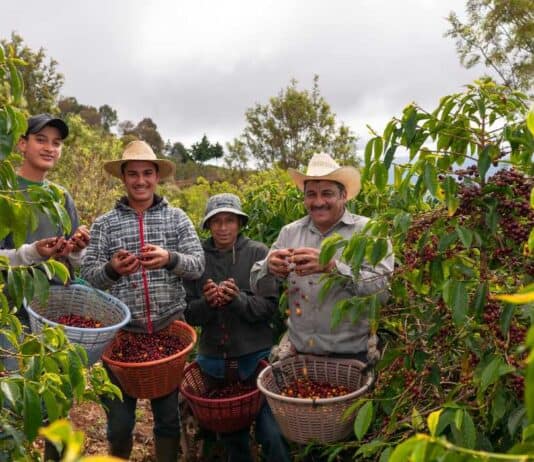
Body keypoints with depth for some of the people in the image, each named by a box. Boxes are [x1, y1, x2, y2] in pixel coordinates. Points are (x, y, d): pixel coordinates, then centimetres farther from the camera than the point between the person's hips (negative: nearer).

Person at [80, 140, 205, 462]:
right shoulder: (104, 224, 2)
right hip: (121, 332, 0)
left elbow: (198, 265, -4)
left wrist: (170, 259, -25)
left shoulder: (177, 218, 3)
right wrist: (111, 270, -24)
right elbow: (88, 275, -2)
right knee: (119, 420, 13)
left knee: (169, 415, 15)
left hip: (168, 330, 1)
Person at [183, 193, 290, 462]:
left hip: (255, 356, -2)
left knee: (272, 435, -2)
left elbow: (270, 306, -9)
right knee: (229, 433, 19)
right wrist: (207, 302, -19)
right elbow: (189, 313, 2)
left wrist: (237, 299, -25)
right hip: (213, 358, 3)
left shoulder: (258, 253, -7)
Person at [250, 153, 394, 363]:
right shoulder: (289, 232, 4)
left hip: (351, 356, -3)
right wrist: (269, 267, -18)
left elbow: (382, 288, -19)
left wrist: (332, 266, -31)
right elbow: (257, 286, 5)